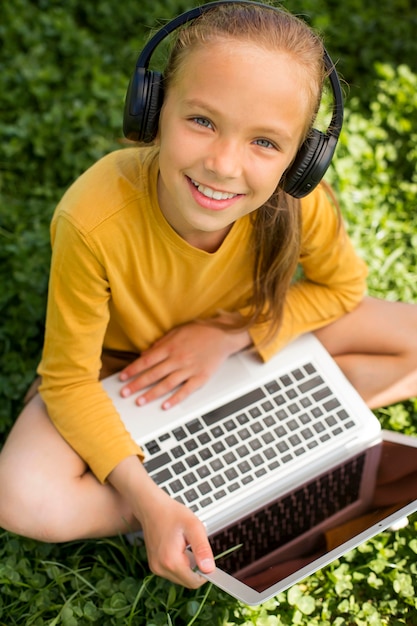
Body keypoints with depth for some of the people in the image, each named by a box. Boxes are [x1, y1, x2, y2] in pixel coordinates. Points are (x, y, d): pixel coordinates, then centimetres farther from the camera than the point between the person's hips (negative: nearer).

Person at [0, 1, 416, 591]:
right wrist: (147, 498, -36)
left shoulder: (299, 202, -29)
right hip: (124, 365, -2)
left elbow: (342, 285, -8)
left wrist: (229, 333, -22)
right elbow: (68, 378, -25)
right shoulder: (94, 221, -38)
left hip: (251, 337, 3)